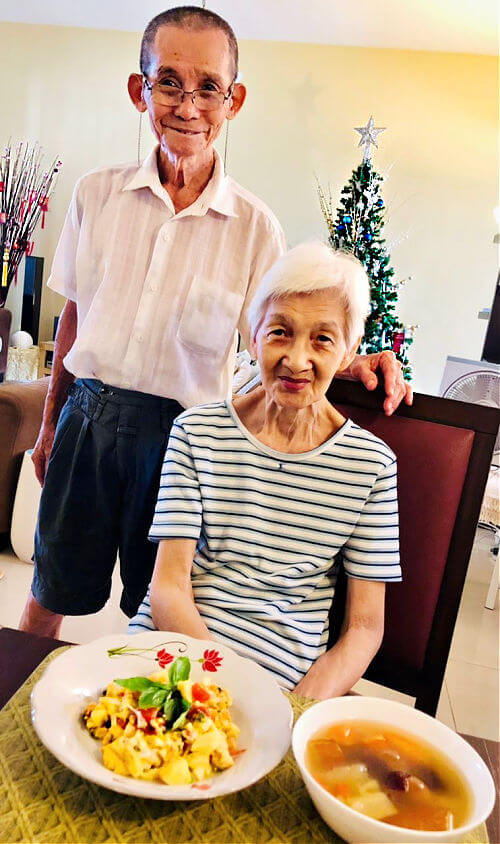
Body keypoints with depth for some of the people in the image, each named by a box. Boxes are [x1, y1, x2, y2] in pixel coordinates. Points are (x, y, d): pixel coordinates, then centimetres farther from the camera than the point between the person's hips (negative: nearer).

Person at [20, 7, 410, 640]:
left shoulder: (254, 225, -5)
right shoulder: (98, 194, 1)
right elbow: (74, 314, 8)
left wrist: (353, 362, -19)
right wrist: (51, 423, 14)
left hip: (183, 433, -2)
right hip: (88, 415, 2)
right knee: (50, 592, 17)